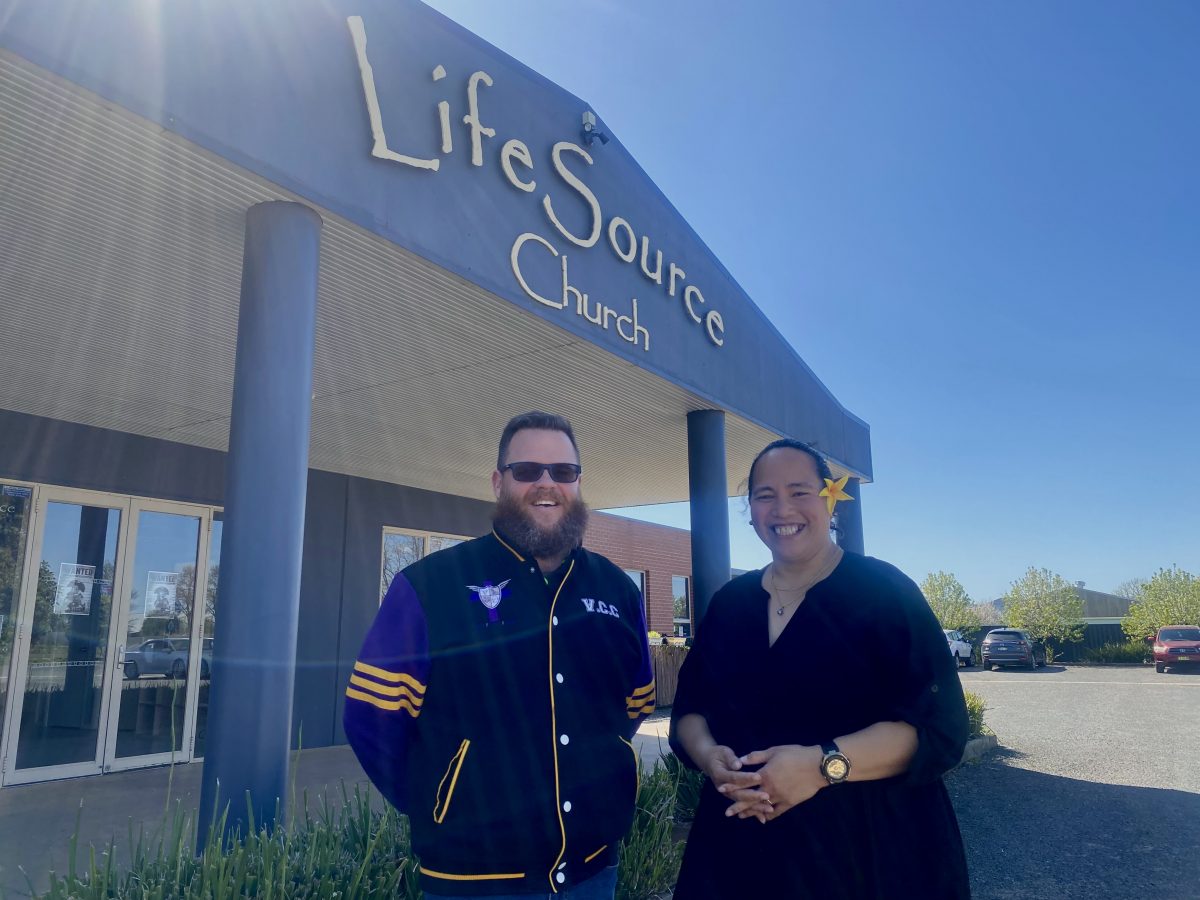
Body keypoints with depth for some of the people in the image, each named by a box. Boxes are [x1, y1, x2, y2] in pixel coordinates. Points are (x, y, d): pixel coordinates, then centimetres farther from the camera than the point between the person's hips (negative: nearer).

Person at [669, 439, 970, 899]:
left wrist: (824, 765, -26)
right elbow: (689, 706, 7)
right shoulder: (729, 603, 5)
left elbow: (939, 724, -15)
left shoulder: (885, 592, -8)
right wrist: (708, 755, -15)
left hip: (869, 850, -3)